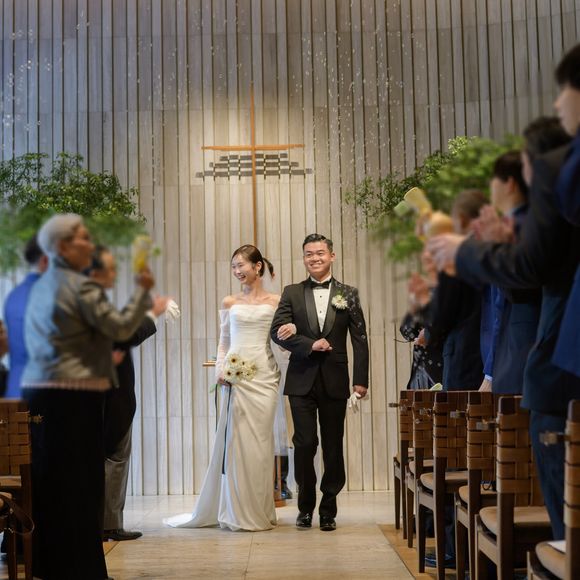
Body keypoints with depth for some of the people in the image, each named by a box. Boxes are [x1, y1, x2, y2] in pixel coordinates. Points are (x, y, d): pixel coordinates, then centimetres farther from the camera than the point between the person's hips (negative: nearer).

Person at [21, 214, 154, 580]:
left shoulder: (41, 287, 16)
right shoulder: (79, 286, -11)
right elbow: (122, 327, -13)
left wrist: (102, 357, 23)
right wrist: (142, 290, 1)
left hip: (37, 389, 8)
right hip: (74, 396, -8)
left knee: (47, 482, 12)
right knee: (79, 484, -1)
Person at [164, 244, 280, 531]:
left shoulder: (275, 302, 6)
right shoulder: (229, 303, 11)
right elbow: (223, 342, 14)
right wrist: (220, 369, -1)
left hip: (264, 375, -1)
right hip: (235, 376, 1)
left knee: (260, 441, 2)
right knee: (234, 440, 1)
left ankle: (259, 511, 12)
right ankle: (237, 511, 11)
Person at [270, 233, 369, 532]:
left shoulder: (348, 293, 5)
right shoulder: (292, 293, 6)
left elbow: (359, 338, 3)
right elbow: (277, 331, -2)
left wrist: (361, 379, -4)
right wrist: (310, 345, -14)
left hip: (334, 381, 0)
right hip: (302, 381, 0)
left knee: (333, 447, 5)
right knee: (304, 443, -2)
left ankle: (328, 510, 18)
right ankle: (305, 507, 15)